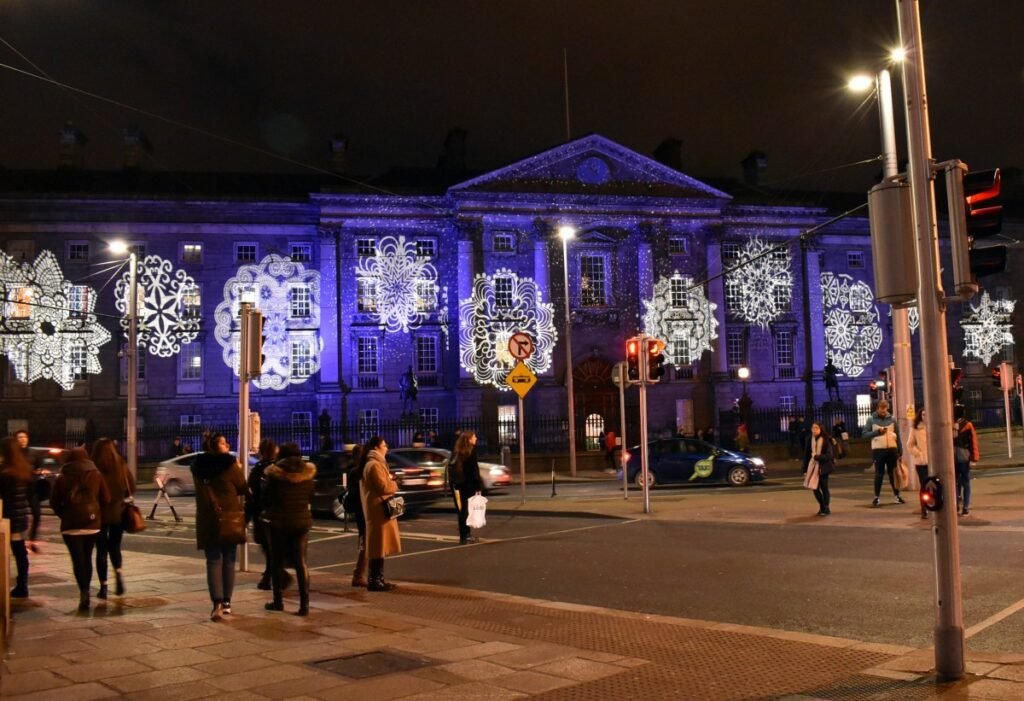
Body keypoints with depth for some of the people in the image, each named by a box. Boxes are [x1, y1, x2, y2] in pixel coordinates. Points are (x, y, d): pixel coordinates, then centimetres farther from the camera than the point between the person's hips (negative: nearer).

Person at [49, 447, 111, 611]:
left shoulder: (62, 478, 0)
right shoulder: (96, 475, 2)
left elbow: (54, 502, 1)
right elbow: (106, 499, 0)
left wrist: (64, 515, 15)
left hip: (71, 524, -2)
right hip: (92, 523, 2)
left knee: (77, 559, -3)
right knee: (87, 557, 15)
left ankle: (84, 592, -16)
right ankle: (85, 591, 20)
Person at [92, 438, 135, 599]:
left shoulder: (93, 468, -12)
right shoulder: (121, 466, -2)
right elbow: (131, 488, 3)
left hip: (100, 513, -2)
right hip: (118, 512, 2)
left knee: (101, 549, 8)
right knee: (114, 546, 19)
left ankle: (103, 586, 7)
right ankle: (119, 572, -5)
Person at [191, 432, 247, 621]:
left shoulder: (198, 466, 2)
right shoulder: (229, 464, -10)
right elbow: (242, 489, -2)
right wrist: (239, 469, 13)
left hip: (207, 519, 2)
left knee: (213, 562, 2)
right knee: (228, 561, 12)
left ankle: (217, 603, -14)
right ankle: (226, 602, 16)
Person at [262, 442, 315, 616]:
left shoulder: (275, 473, -10)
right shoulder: (307, 473, 0)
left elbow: (267, 498, -6)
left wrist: (268, 510, 15)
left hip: (279, 521, -2)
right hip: (302, 520, 3)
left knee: (277, 562, 11)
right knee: (300, 562, 5)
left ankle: (278, 601, 16)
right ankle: (304, 604, -2)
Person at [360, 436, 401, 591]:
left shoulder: (375, 463, 18)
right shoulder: (374, 465, -16)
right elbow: (383, 487, -20)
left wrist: (390, 482, 7)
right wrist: (394, 484, -2)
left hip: (379, 509, 11)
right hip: (378, 510, -11)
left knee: (380, 546, 13)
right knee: (378, 545, -8)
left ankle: (378, 578, 18)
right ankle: (374, 580, -6)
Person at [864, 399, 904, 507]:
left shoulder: (892, 419, 6)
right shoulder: (871, 419, 0)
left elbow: (897, 435, 9)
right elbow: (865, 434, -4)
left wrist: (900, 451, 6)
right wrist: (878, 432, -17)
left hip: (892, 449, 2)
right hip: (878, 450, -2)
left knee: (893, 473, 10)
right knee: (879, 474, 0)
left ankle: (896, 495, 19)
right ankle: (877, 497, 6)